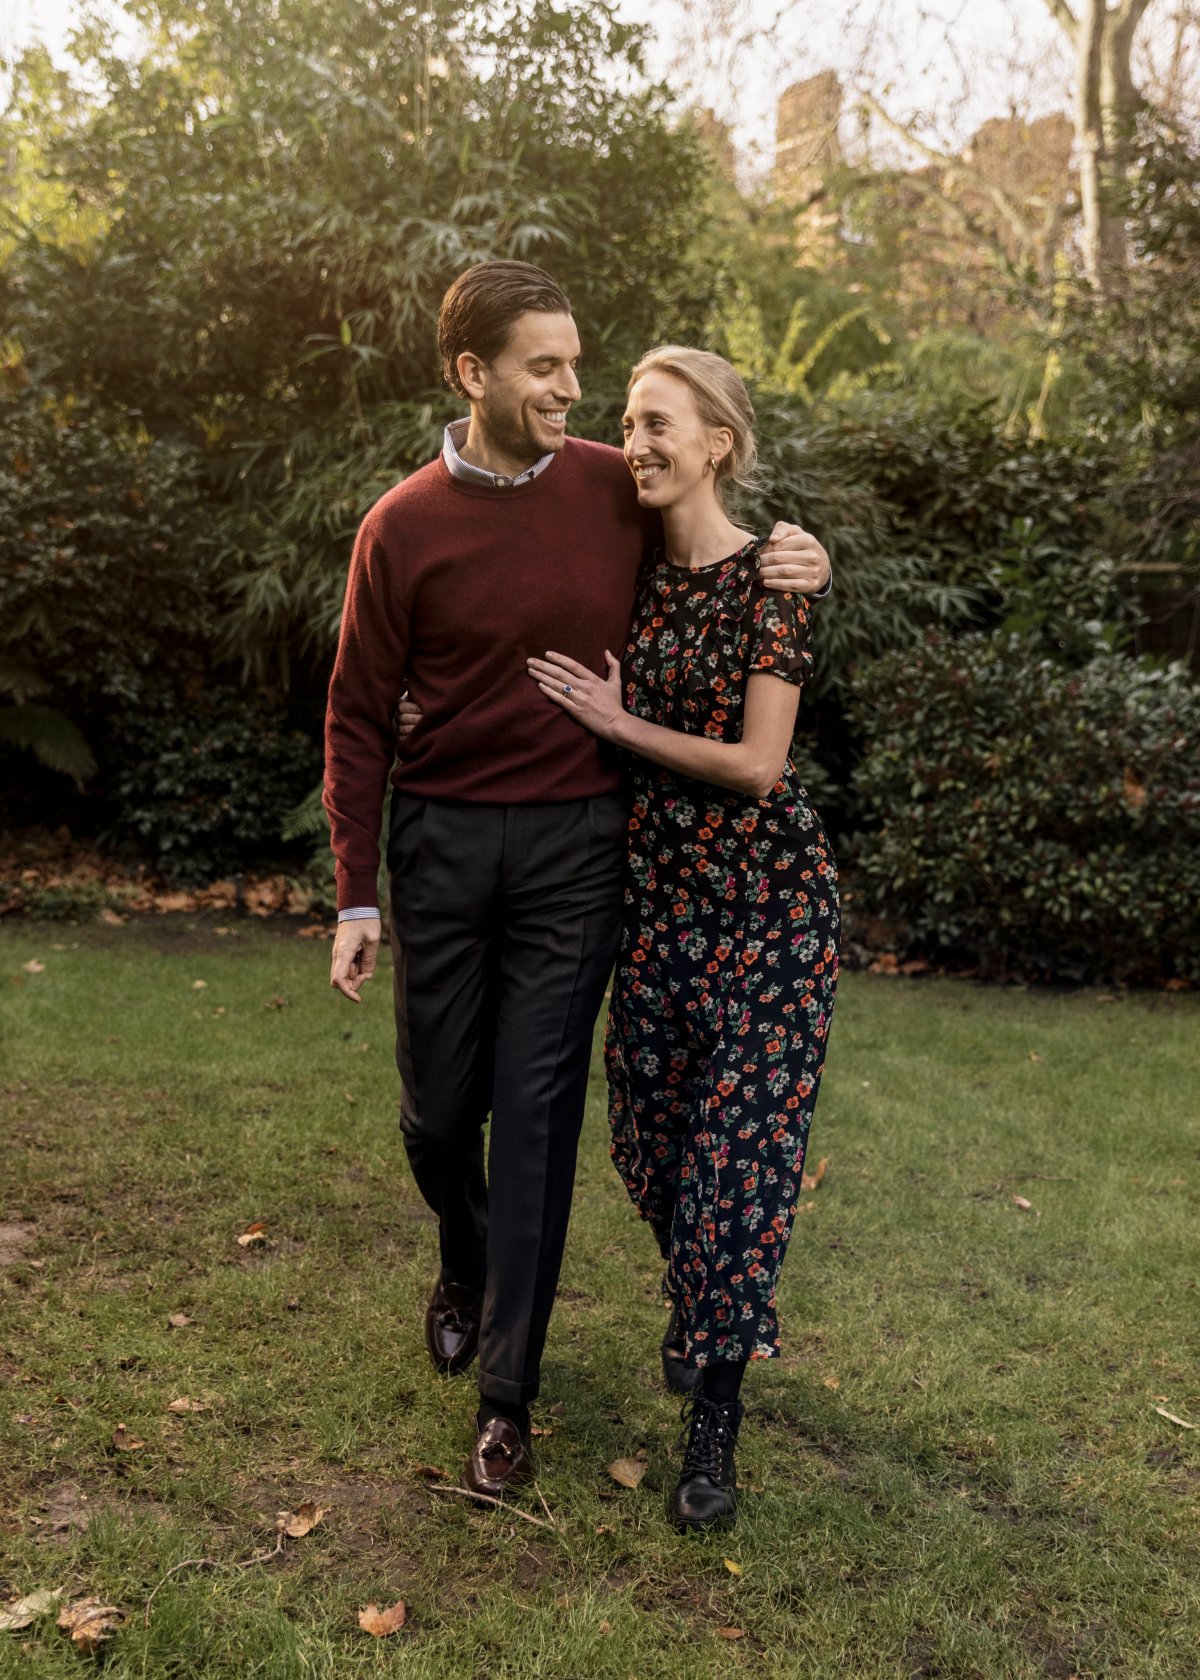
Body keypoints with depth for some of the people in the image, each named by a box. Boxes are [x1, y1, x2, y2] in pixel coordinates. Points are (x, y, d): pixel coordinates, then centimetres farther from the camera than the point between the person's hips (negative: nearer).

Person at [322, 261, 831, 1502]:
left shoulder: (617, 491, -2)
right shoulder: (404, 526, -6)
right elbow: (359, 720, -1)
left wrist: (794, 562, -7)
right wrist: (354, 899, -3)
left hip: (576, 842, 0)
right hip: (442, 841, 0)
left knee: (537, 1111, 1)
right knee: (438, 1106, 11)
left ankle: (505, 1396, 14)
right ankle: (465, 1270, 45)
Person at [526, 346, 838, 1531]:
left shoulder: (767, 580, -11)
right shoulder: (638, 574, 7)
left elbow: (756, 764, -16)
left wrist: (617, 720, -10)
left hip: (763, 890, -6)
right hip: (659, 880, 6)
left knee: (739, 1133, -2)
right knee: (653, 1121, 12)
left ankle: (717, 1416, 9)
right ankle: (710, 1319, 38)